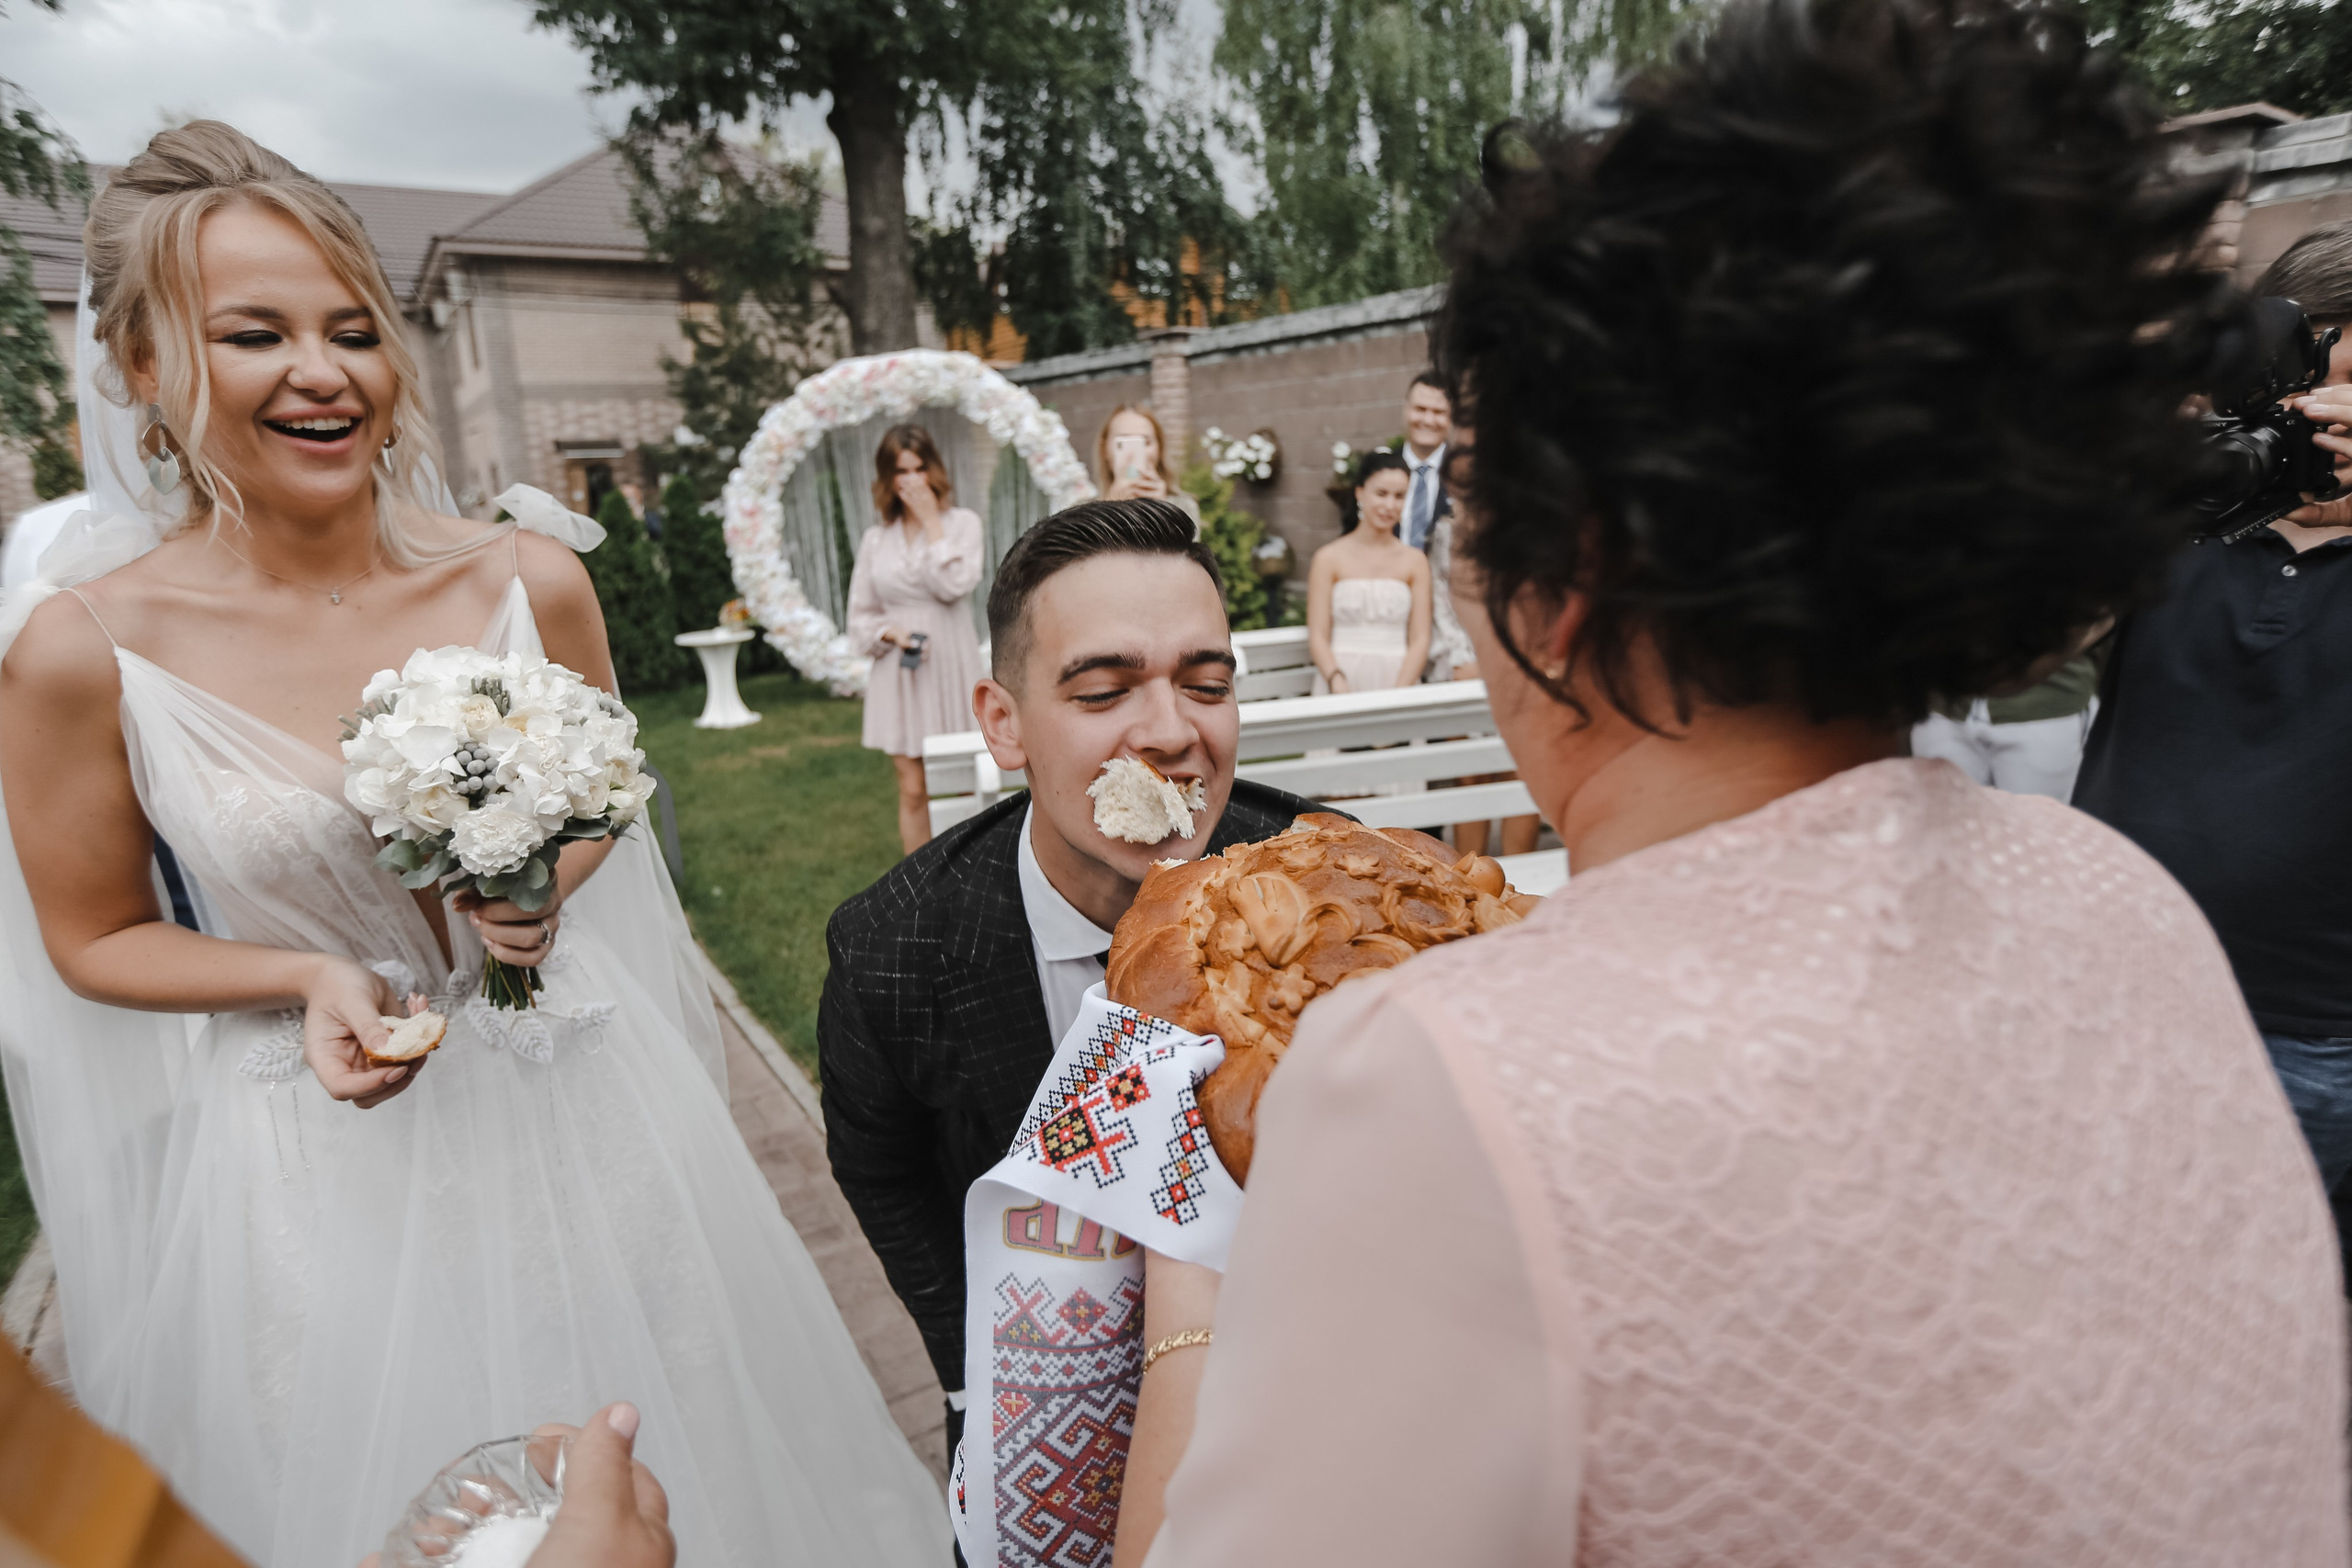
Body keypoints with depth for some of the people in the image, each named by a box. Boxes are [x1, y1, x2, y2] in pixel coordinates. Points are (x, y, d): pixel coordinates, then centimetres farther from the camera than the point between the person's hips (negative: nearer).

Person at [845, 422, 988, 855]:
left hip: (951, 669, -2)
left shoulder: (963, 523, 3)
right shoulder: (876, 539, 10)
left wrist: (931, 521, -8)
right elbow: (860, 616, 12)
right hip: (898, 675, 2)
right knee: (913, 790, 3)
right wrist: (891, 633, -9)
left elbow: (953, 586, -14)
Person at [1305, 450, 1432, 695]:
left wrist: (1399, 690, -10)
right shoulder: (1329, 558, 5)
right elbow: (1318, 637, 1)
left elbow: (1420, 640, 5)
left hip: (1399, 679, 1)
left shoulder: (1415, 561, 10)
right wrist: (1338, 683, -15)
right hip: (1341, 679, -1)